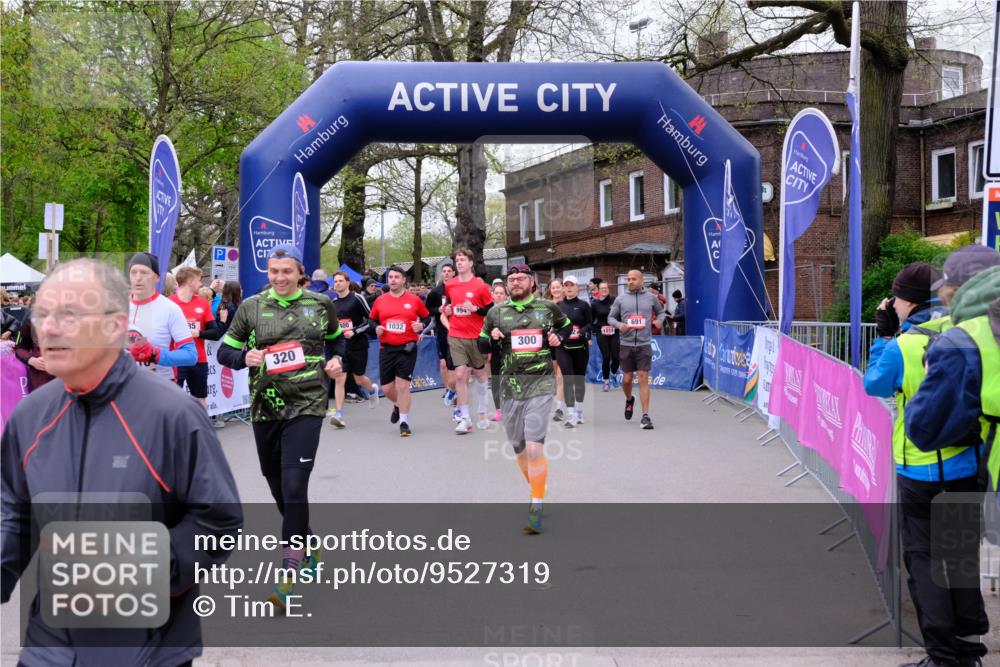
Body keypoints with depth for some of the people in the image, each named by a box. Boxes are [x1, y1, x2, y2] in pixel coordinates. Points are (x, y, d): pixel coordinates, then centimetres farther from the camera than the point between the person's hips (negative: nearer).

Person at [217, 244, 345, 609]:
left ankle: (289, 575, -7)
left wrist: (336, 359, 1)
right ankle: (307, 550, 39)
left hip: (306, 405, -2)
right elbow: (225, 350, 8)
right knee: (278, 486, 14)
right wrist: (245, 358, -13)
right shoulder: (251, 307, 2)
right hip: (265, 407, 3)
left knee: (294, 486, -14)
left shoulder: (320, 304, 3)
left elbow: (336, 337, 21)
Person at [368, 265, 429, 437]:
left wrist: (421, 326, -9)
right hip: (386, 349, 3)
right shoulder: (380, 301, 6)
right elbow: (372, 320, 17)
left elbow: (427, 318, 11)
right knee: (386, 388, 7)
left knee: (402, 385, -7)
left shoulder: (414, 300, 1)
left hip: (407, 348, -3)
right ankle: (398, 405, 41)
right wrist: (376, 329, -4)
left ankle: (404, 422, 6)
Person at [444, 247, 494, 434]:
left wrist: (475, 309, -18)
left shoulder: (480, 285, -6)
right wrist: (447, 310, 3)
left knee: (480, 374, 12)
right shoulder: (449, 285, 5)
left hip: (476, 337, -2)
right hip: (456, 337, 2)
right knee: (460, 375, -8)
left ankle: (482, 413, 31)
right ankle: (466, 419, -4)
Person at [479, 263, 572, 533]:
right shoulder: (496, 312, 7)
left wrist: (558, 338, 1)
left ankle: (536, 508, -7)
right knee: (519, 448, 10)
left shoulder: (548, 307, 5)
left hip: (541, 383, -3)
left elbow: (566, 325, 22)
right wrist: (492, 338, -8)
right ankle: (538, 491, 33)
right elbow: (481, 346, 14)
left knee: (534, 446, -15)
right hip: (510, 386, 3)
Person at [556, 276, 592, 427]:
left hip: (580, 347, 0)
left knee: (579, 379, 10)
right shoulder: (558, 306, 9)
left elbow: (590, 323, -2)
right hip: (563, 347, 1)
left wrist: (581, 331, -20)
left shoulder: (583, 305, 2)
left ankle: (579, 412, 24)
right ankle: (571, 415, -14)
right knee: (568, 379, -9)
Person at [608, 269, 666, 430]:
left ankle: (645, 416, -4)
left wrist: (660, 320, -4)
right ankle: (629, 400, 42)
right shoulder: (620, 299, 4)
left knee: (643, 379, -7)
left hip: (644, 345, -1)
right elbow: (611, 317, 9)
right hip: (626, 344, 1)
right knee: (626, 379, 8)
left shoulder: (651, 298, 4)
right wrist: (619, 325, -11)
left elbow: (661, 312, 18)